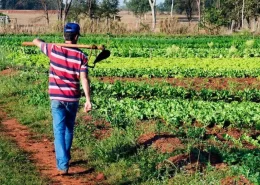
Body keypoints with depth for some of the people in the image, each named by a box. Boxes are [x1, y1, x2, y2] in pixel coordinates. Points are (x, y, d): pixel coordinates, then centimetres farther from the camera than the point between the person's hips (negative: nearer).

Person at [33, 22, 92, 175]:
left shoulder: (54, 49, -4)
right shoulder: (81, 56, -6)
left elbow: (36, 41, 13)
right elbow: (84, 79, -13)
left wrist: (39, 41, 36)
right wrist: (88, 100, -13)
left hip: (57, 98, -1)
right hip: (73, 98, 1)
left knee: (59, 131, -4)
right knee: (69, 129, 20)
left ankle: (63, 165, -16)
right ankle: (65, 158, 33)